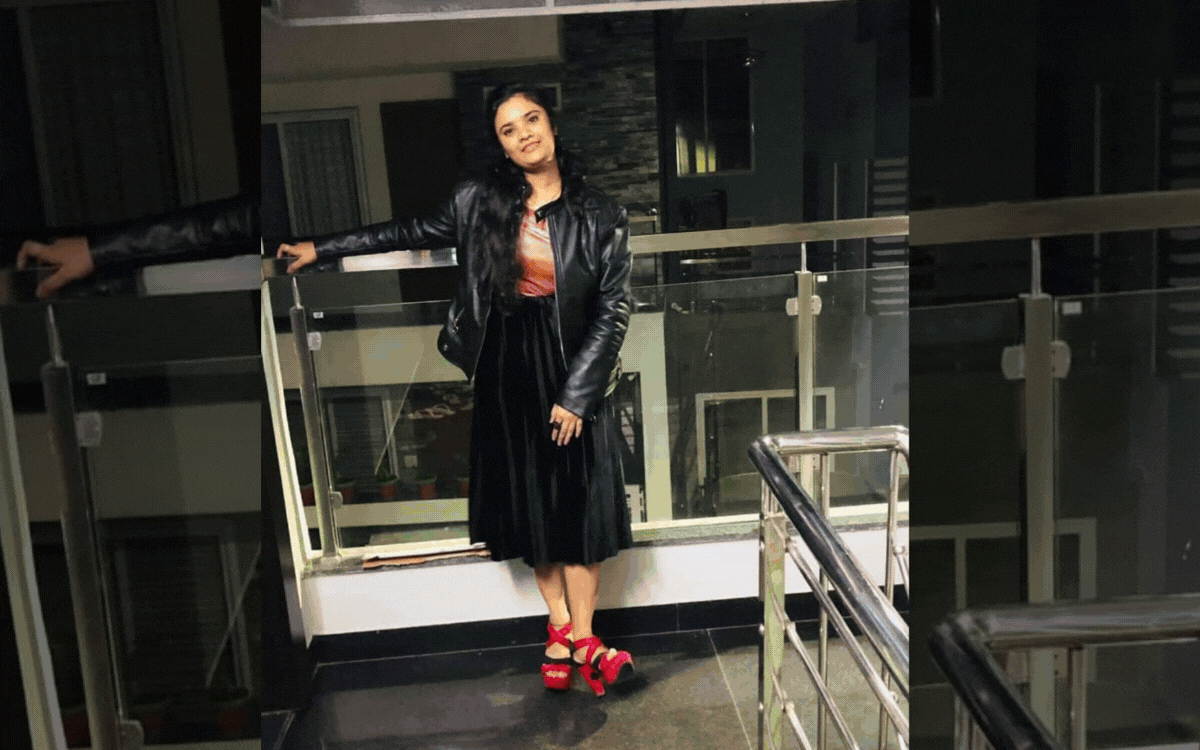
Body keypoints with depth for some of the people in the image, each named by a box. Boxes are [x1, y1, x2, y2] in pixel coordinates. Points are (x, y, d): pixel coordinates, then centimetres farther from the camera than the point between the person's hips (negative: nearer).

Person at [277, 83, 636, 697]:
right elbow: (415, 232, 12)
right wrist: (322, 248, 13)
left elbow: (613, 311, -5)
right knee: (528, 502, 9)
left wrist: (575, 393, -9)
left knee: (578, 503, 2)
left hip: (572, 371, -2)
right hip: (505, 370, 2)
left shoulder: (599, 216, -6)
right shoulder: (480, 200, -1)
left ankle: (580, 639, 15)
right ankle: (561, 626, 24)